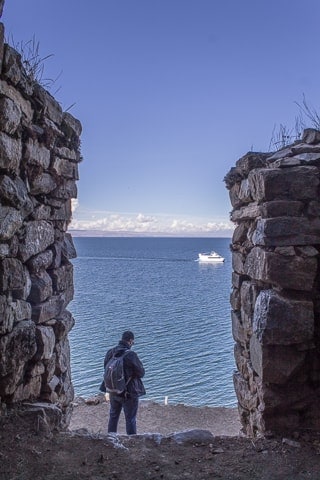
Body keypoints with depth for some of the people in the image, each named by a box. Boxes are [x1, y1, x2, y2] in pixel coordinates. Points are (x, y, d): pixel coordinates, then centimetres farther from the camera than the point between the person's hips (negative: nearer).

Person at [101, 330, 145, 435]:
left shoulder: (110, 353, -5)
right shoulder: (131, 355, -24)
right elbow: (141, 373, -14)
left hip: (113, 391, 6)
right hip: (129, 393, -6)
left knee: (113, 416, 23)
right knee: (130, 419, 9)